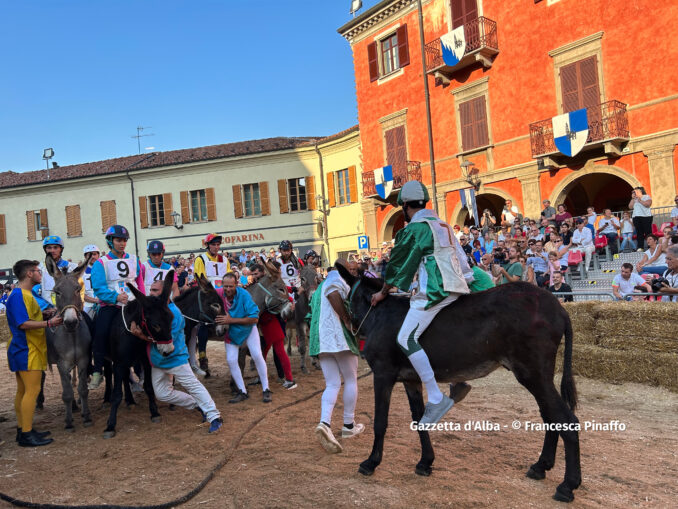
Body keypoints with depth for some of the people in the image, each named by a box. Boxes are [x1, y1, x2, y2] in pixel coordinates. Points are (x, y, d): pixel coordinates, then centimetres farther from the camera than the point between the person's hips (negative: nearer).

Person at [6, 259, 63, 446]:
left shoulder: (25, 294, 16)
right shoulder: (18, 295, -16)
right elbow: (23, 323, -24)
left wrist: (44, 314, 9)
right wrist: (49, 322, -25)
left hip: (24, 351, 11)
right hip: (27, 352, -11)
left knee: (23, 390, 14)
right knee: (32, 390, -9)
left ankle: (22, 430, 22)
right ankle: (26, 435, -4)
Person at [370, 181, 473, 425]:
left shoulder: (414, 229, -5)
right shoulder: (443, 225, 21)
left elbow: (398, 264, 1)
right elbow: (461, 259, 24)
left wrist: (383, 292, 13)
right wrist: (465, 279, 31)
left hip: (435, 290, -10)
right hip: (455, 287, 10)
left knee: (406, 339, -14)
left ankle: (436, 398, -17)